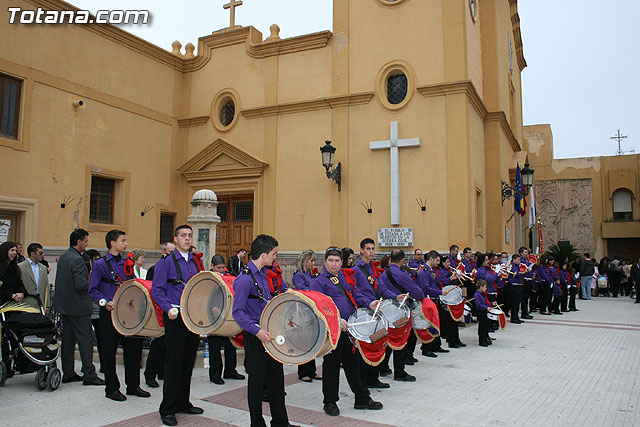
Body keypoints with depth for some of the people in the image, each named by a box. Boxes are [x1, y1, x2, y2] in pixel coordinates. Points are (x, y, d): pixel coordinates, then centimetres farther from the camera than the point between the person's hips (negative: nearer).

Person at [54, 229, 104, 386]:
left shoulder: (63, 257, 11)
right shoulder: (77, 260, -18)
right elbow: (81, 284, -25)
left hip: (64, 305, 9)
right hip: (78, 307, -9)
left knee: (68, 340, 13)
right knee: (86, 340, -3)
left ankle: (68, 373, 20)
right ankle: (89, 376, 1)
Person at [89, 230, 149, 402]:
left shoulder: (127, 263, 13)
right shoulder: (100, 264, -3)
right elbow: (93, 290, -6)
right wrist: (106, 302, -21)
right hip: (110, 313, -5)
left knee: (133, 347, 8)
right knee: (110, 351, 3)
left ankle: (133, 385, 20)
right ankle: (111, 388, 16)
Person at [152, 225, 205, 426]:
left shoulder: (196, 262, 13)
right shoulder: (166, 262, -4)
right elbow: (156, 290, -9)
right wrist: (169, 308, -22)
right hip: (175, 317, -6)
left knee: (188, 362, 12)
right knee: (174, 362, -2)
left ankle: (183, 402, 25)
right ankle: (167, 409, 8)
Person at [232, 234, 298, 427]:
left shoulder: (263, 273, 8)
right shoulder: (245, 279, -20)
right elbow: (238, 312, -22)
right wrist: (257, 331, -29)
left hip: (269, 331, 9)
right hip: (255, 337, -9)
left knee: (276, 377, 16)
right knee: (257, 380, 4)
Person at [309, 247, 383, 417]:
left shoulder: (347, 276, 14)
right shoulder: (318, 282, -5)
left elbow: (356, 294, 13)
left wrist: (369, 303, -8)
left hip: (351, 327, 6)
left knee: (353, 363, 16)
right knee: (331, 365, 5)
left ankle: (363, 398, 28)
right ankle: (330, 402, 20)